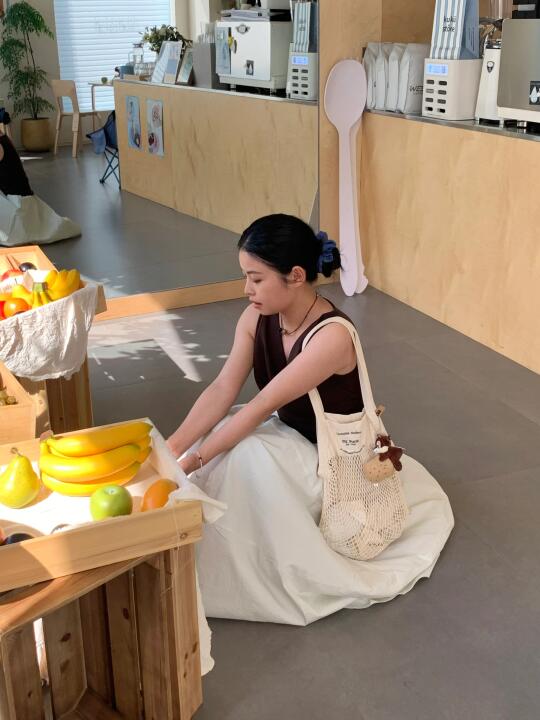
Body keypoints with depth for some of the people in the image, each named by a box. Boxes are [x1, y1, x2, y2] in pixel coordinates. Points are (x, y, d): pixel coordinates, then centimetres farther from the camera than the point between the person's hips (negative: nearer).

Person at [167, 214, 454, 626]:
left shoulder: (332, 336, -33)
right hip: (290, 435, 7)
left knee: (245, 455, -30)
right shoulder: (256, 318, -9)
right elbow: (222, 390, -15)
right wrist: (173, 448, -27)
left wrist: (194, 461, -33)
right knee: (215, 439, -13)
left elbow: (263, 405, -34)